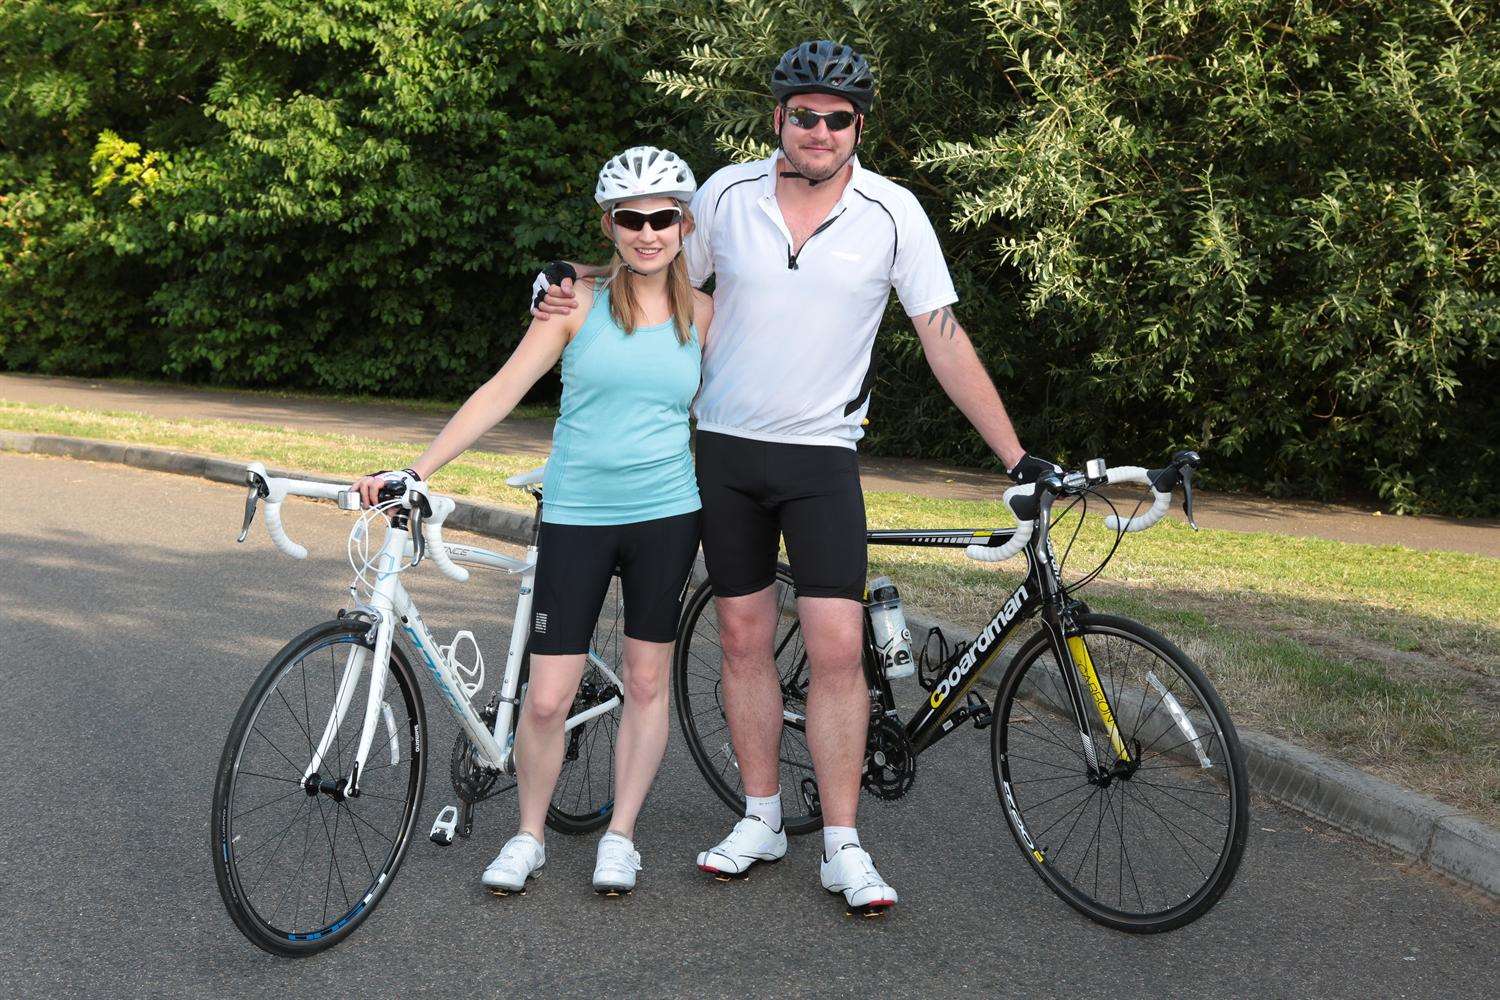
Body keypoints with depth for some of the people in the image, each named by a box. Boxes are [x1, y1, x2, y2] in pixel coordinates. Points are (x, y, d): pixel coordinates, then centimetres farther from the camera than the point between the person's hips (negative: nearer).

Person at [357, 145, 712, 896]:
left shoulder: (701, 313, 4)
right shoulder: (580, 302, -2)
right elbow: (502, 391, -4)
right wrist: (415, 471, -10)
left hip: (665, 512, 2)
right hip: (576, 515, -2)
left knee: (646, 681, 9)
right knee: (547, 697, -2)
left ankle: (621, 836, 24)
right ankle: (528, 836, 20)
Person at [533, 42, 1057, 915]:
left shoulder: (892, 212, -6)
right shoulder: (727, 194, -2)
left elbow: (946, 341, -5)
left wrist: (1017, 457, -7)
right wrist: (572, 298, -5)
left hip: (823, 457, -2)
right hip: (726, 449, 2)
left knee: (839, 648, -8)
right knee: (744, 637, 8)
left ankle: (844, 846, 3)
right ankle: (762, 820, 23)